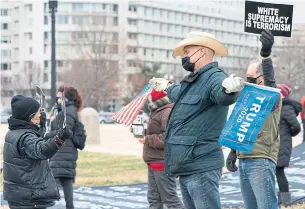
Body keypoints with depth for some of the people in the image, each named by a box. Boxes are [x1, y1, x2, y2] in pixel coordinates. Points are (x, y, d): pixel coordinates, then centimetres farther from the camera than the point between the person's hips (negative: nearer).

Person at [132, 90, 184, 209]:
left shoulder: (167, 112, -17)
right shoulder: (158, 112, 18)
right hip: (154, 162, 11)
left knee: (169, 198, -8)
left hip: (162, 163, -11)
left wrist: (148, 140, -19)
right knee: (153, 198, 15)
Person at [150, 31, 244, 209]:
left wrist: (230, 89, -61)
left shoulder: (214, 78, -14)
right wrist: (167, 87, 62)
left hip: (201, 168, -11)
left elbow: (222, 95, -38)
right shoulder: (191, 82, 19)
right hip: (186, 168, 11)